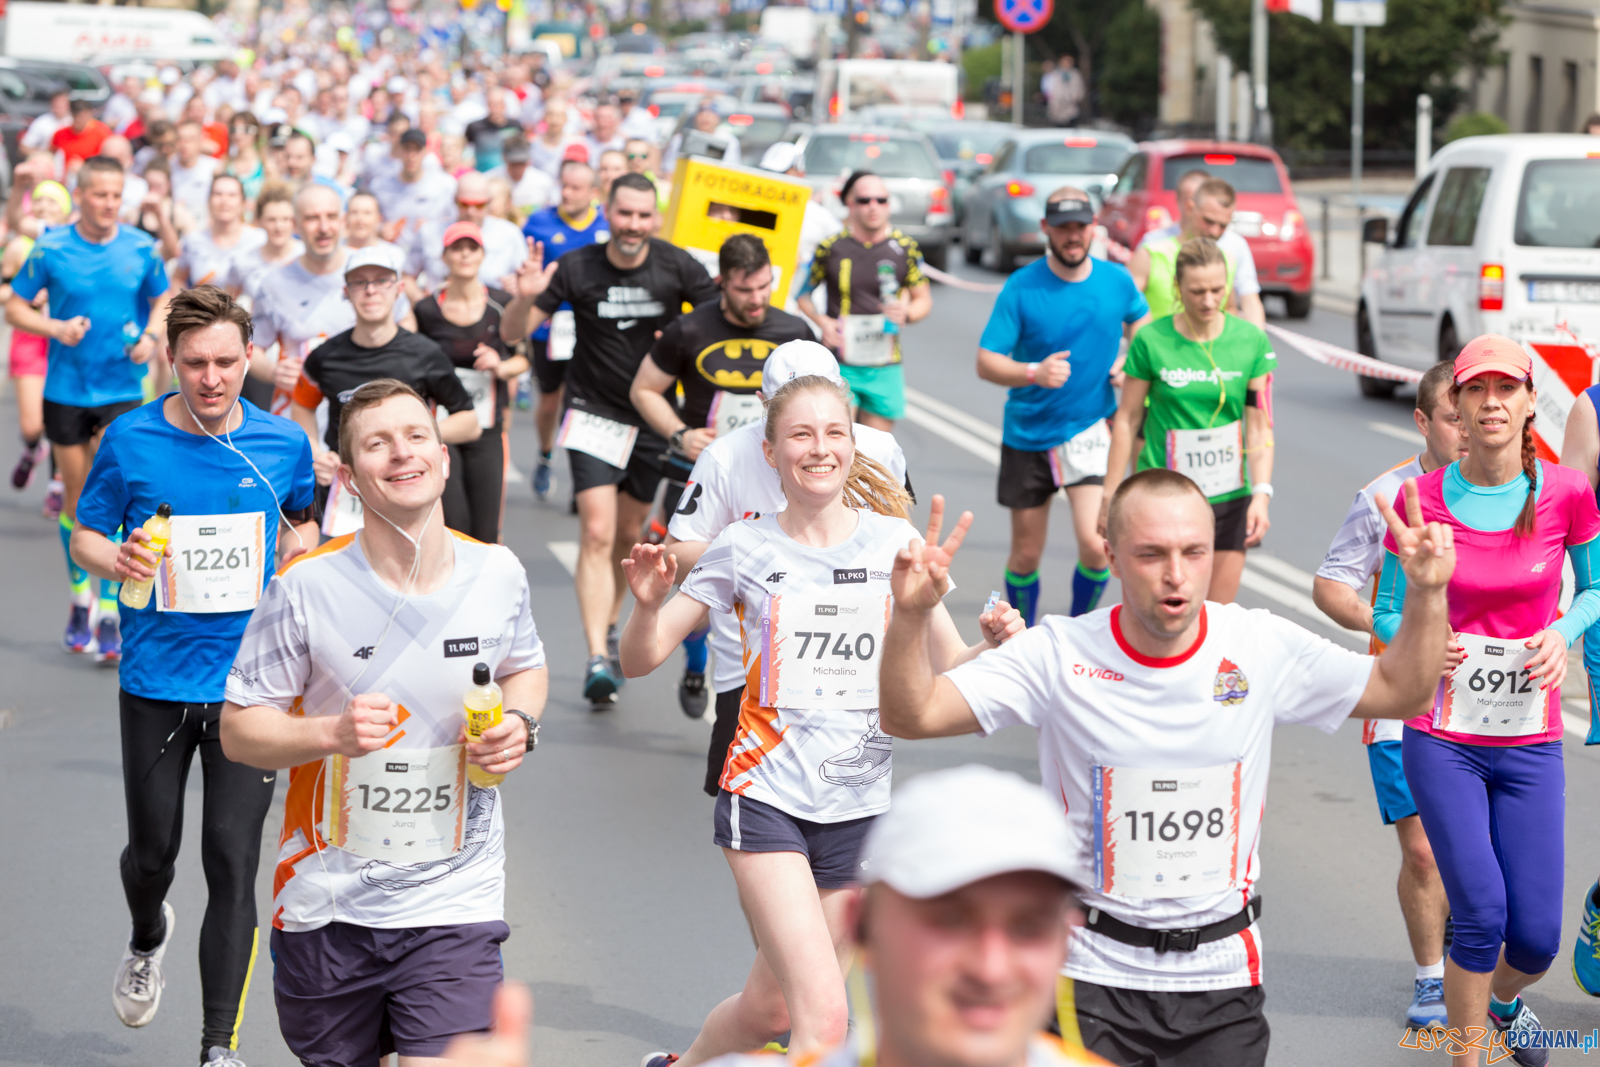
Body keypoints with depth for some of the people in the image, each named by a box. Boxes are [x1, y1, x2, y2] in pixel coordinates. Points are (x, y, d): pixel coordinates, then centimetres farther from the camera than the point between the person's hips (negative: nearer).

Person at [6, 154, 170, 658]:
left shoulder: (141, 249, -3)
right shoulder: (51, 249, -6)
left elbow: (161, 300, 13)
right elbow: (14, 307, 1)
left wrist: (150, 337, -6)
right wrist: (57, 328, -16)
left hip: (122, 390, 0)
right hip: (66, 388, 0)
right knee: (77, 499, 10)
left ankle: (110, 612, -6)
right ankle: (80, 597, 29)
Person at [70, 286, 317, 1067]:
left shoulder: (283, 444, 0)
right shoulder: (131, 440, -5)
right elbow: (85, 537, 3)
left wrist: (301, 548, -4)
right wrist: (117, 561, -19)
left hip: (248, 681, 0)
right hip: (155, 681, 0)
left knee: (232, 860, -7)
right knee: (153, 851, 12)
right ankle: (148, 939, 49)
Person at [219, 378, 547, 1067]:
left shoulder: (496, 573, -2)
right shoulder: (308, 586, -11)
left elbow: (525, 666, 19)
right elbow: (239, 730, -6)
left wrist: (520, 725, -3)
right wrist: (333, 733, -24)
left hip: (456, 904, 1)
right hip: (329, 901, 0)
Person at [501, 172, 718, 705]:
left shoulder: (677, 266, -9)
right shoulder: (577, 268, -11)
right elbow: (514, 332, -8)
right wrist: (526, 298, -30)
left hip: (653, 416, 2)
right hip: (593, 413, -2)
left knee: (629, 535, 14)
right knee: (597, 534, -14)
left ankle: (609, 626, 37)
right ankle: (598, 657, -17)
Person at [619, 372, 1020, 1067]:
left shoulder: (894, 541, 2)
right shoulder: (744, 549, -1)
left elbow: (951, 667, 5)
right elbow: (641, 660, 2)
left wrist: (994, 644, -17)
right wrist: (648, 605, -19)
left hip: (858, 805, 3)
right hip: (766, 795, -3)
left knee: (772, 1009, 12)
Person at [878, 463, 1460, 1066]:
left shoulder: (1262, 649, -5)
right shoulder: (1060, 654, -10)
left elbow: (1399, 694, 4)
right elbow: (911, 716, -13)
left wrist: (1426, 595, -12)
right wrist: (912, 615, -31)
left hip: (1221, 976, 2)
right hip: (1093, 973, -2)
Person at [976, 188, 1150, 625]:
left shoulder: (1117, 281, -2)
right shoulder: (1021, 287, -10)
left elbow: (1143, 323, 21)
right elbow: (986, 363, -13)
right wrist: (1034, 373, -31)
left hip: (1089, 430, 0)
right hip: (1027, 436, 0)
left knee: (1095, 546, -16)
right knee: (1027, 555, 8)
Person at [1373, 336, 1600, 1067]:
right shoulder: (1422, 499, -6)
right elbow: (1387, 610, 4)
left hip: (1530, 745, 1)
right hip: (1442, 741, -1)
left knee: (1536, 937, 1)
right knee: (1481, 914, -13)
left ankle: (1503, 1001, 39)